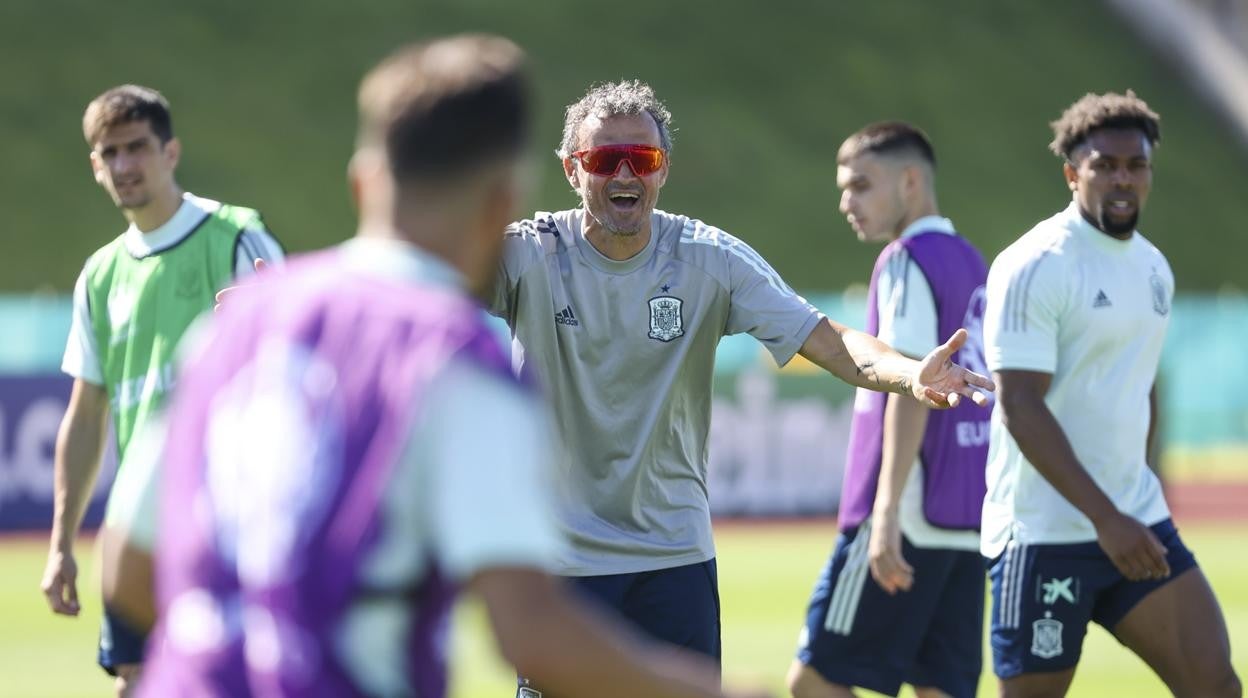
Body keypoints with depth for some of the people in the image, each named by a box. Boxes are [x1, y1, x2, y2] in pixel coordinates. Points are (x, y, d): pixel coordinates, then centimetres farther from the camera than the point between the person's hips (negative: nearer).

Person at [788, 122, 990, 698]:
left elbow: (911, 390, -17)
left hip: (913, 519, -9)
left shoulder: (908, 262, -8)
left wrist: (886, 511, -22)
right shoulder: (973, 265, 18)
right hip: (968, 519, 9)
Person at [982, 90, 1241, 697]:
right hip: (1046, 535, -7)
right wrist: (1105, 517, -23)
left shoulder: (1153, 267, 13)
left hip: (1138, 525, 7)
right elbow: (1020, 406, -18)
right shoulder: (1033, 266, -12)